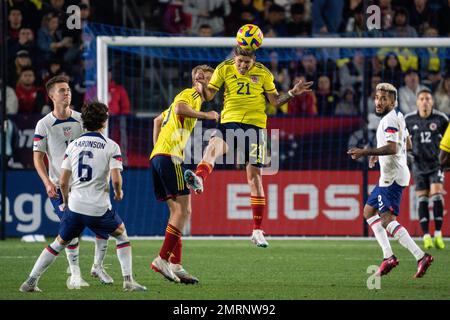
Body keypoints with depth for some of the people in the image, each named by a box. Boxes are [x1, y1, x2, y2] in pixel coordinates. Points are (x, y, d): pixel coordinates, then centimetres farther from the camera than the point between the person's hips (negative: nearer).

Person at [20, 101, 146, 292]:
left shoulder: (73, 145, 7)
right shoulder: (111, 146, -4)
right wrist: (118, 193, 10)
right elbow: (116, 179, -13)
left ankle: (31, 282, 9)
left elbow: (63, 182, 6)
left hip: (75, 205, 3)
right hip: (100, 208, -3)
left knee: (59, 243, 16)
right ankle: (128, 280, 13)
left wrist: (66, 201, 23)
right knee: (121, 235, 21)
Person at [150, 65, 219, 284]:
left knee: (178, 211, 9)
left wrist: (157, 147, 30)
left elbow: (158, 120, 37)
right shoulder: (191, 94, -1)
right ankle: (162, 259, -19)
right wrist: (205, 115, -14)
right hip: (170, 156, -10)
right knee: (183, 209, -13)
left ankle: (175, 265, 4)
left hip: (158, 156, 10)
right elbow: (179, 108, -24)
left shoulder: (189, 97, 29)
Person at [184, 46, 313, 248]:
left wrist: (293, 93, -4)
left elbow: (275, 101, 12)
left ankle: (257, 230, 6)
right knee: (215, 144, -35)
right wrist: (202, 85, -20)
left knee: (255, 174, -1)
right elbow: (208, 96, 1)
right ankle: (199, 179, -65)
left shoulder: (263, 73, 5)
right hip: (230, 121, -1)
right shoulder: (224, 69, 3)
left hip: (255, 124, 1)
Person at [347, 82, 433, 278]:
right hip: (389, 175, 11)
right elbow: (407, 142, 28)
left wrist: (365, 152, -27)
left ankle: (420, 256, -23)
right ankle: (388, 256, 11)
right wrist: (377, 154, 28)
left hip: (392, 176, -11)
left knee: (387, 219, -15)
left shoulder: (389, 119, -16)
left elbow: (392, 148, -28)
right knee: (369, 211, 17)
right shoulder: (398, 116, 15)